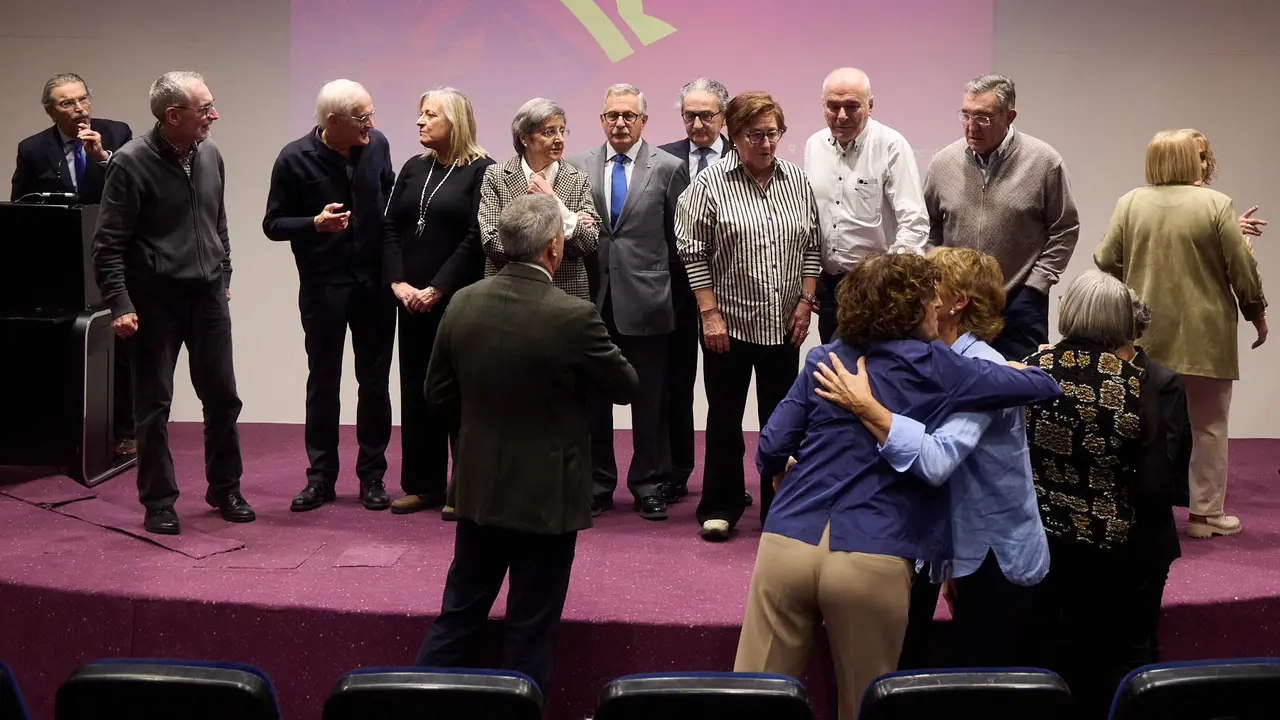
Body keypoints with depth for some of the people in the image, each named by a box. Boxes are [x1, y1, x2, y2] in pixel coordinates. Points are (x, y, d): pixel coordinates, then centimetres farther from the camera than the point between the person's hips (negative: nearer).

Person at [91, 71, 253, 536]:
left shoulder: (209, 156, 4)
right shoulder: (131, 162, -13)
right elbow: (108, 244, -12)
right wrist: (119, 305, -17)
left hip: (208, 295, 5)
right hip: (155, 300, -5)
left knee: (222, 396, 10)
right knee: (154, 403, 4)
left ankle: (225, 490, 25)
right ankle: (159, 502, 16)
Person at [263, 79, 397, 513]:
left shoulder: (377, 145, -1)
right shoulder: (295, 159, -10)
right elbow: (272, 225, -5)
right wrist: (315, 223, -23)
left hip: (374, 281, 3)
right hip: (323, 286, -2)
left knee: (375, 382, 8)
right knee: (323, 383, 8)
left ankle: (372, 475, 19)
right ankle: (321, 477, 19)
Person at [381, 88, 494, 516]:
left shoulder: (481, 170, -5)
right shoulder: (413, 169, 12)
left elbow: (476, 236, -12)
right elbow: (390, 228, 9)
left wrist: (437, 289, -14)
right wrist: (399, 283, -4)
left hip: (457, 299, -6)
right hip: (412, 300, 6)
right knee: (416, 388, 8)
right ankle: (422, 484, 17)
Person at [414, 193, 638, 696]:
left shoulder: (462, 303, -7)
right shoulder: (574, 316, -22)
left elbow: (439, 395, 3)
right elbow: (626, 387, -6)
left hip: (478, 490, 5)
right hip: (546, 497, -5)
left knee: (457, 617, 19)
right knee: (530, 631, 10)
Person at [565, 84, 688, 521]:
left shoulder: (668, 169, 1)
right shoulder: (577, 166, 7)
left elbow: (679, 237, 4)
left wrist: (670, 288, 5)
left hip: (645, 300, -2)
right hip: (592, 299, 2)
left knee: (650, 400, 5)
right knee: (592, 397, 9)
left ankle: (649, 486, 17)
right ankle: (596, 484, 21)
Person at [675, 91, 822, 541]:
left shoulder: (796, 180, 6)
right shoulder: (711, 183, -6)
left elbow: (811, 246, 10)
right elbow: (693, 252, -7)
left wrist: (805, 302, 2)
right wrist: (709, 312, -11)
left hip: (784, 323, 3)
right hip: (729, 321, -3)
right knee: (724, 416, 6)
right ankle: (721, 506, 19)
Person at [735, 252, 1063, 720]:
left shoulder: (824, 360, 10)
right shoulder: (934, 368, 2)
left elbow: (770, 451, 7)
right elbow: (1042, 386, 7)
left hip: (787, 545, 3)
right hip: (871, 561, -2)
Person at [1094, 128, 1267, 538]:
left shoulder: (1130, 203, 0)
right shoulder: (1215, 204, -7)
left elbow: (1105, 263, 1)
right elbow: (1242, 269, -6)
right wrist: (1257, 314, 7)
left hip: (1147, 337, 3)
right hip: (1203, 337, -3)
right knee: (1207, 425, 7)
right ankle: (1206, 513, 11)